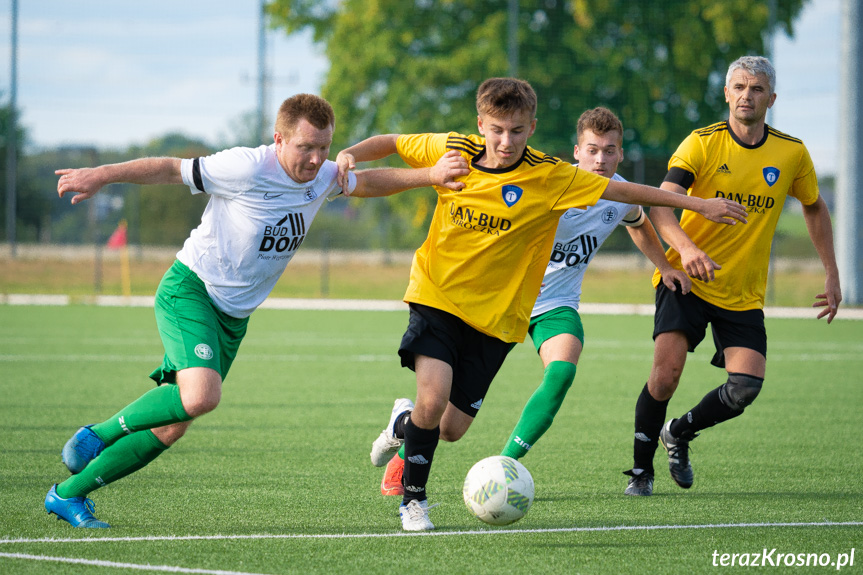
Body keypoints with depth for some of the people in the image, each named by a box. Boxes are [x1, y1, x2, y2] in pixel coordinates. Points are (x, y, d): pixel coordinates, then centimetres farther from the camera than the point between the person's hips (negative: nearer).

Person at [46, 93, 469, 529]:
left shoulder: (323, 178, 1)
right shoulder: (247, 168, -20)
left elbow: (366, 182, 19)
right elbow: (172, 169, -12)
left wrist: (430, 175, 6)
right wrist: (101, 176, -14)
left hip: (234, 315, 7)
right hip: (189, 289, -7)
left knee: (171, 427, 1)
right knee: (200, 397, -31)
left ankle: (68, 494, 12)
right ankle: (97, 434, -8)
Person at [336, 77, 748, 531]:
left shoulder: (550, 177, -11)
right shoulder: (452, 151, -6)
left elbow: (622, 191, -8)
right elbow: (393, 143, 11)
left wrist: (700, 204, -9)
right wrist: (350, 155, -8)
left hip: (495, 315, 1)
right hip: (437, 297, 0)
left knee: (451, 429, 0)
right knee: (433, 397, -21)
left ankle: (404, 423, 37)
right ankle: (413, 498, 4)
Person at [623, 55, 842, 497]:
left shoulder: (792, 154, 1)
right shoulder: (701, 143, -9)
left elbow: (814, 208, 18)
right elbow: (661, 204, -20)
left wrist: (831, 276, 13)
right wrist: (685, 248, -40)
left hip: (745, 293, 3)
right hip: (687, 280, -3)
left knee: (746, 387, -11)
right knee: (667, 368, -20)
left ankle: (679, 433, 18)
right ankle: (641, 471, -2)